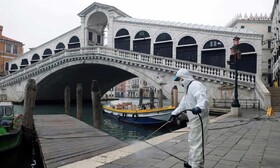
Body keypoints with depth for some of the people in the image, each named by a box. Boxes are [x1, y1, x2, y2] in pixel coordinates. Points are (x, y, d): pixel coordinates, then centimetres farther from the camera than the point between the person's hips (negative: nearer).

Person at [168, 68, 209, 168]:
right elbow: (183, 103, 26)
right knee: (192, 141, 21)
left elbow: (203, 99, -34)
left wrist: (199, 107, -53)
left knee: (196, 143, -6)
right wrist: (174, 113, 28)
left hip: (199, 119, -11)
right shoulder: (188, 88, 18)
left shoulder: (195, 85, -17)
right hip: (194, 119, 11)